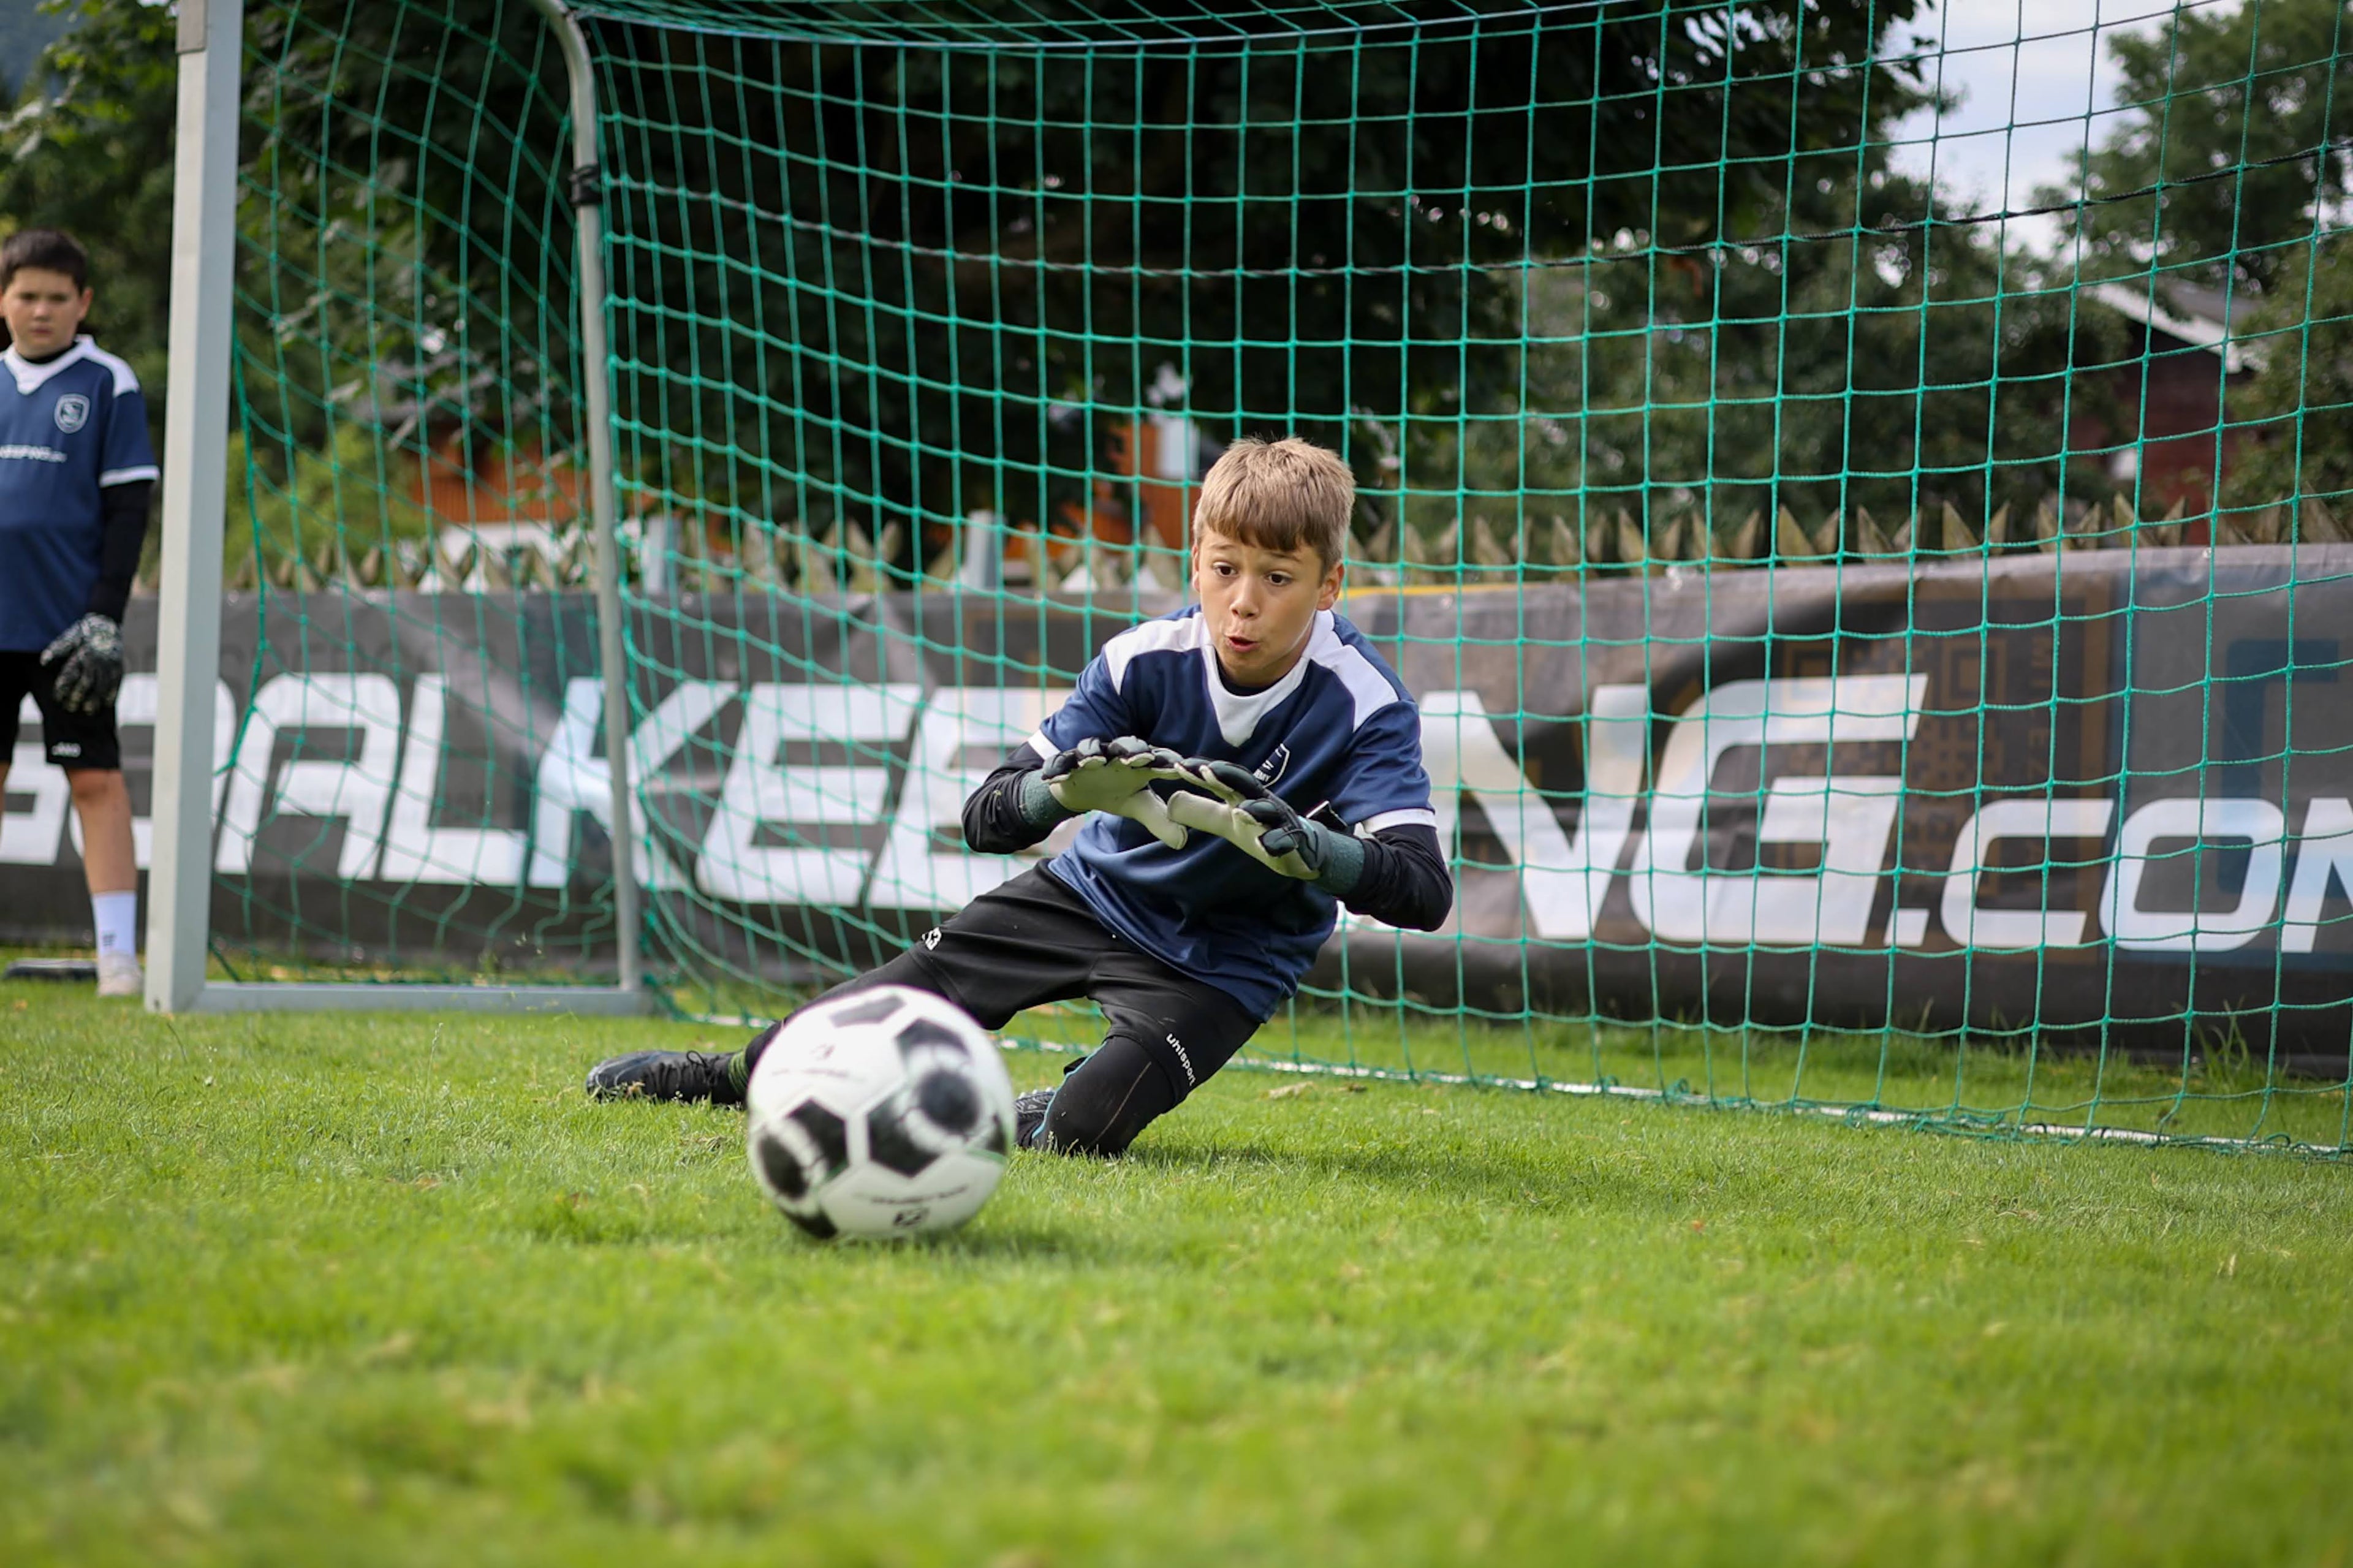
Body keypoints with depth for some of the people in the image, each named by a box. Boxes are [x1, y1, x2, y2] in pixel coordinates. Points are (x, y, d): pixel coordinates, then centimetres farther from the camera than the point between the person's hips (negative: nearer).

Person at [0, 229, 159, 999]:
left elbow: (129, 508, -4)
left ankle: (118, 955, -4)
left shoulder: (109, 385, -2)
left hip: (66, 628, -4)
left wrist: (104, 620, -10)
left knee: (97, 780, -4)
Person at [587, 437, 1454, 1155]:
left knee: (1080, 1128, -25)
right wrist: (1067, 789, -42)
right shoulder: (1145, 660, -19)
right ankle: (739, 1074, 29)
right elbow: (987, 818, -18)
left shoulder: (1366, 706, -25)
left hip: (1222, 959, -3)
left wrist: (1301, 845, -52)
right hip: (1097, 890, 3)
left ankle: (1011, 1122, 10)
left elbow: (1424, 891, -34)